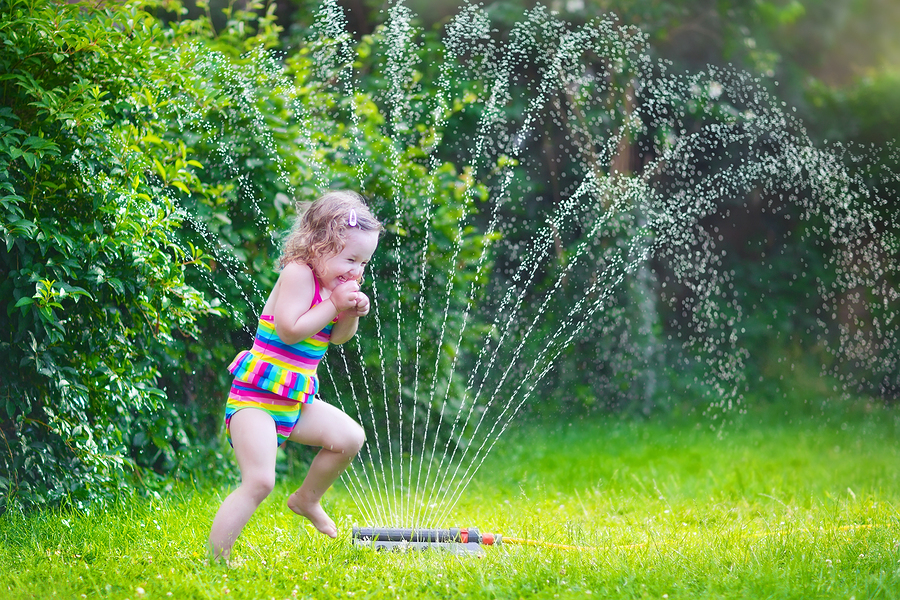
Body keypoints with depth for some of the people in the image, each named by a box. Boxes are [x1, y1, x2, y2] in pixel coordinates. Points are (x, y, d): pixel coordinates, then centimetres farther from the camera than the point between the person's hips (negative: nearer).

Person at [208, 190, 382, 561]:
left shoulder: (330, 280, 10)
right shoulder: (298, 274, -17)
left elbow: (339, 338, 17)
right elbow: (289, 330, -26)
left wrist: (352, 313, -3)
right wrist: (334, 304, -22)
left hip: (296, 401, 9)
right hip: (256, 398, -9)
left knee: (350, 437, 5)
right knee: (259, 482, -20)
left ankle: (307, 499, 27)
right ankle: (215, 560, -15)